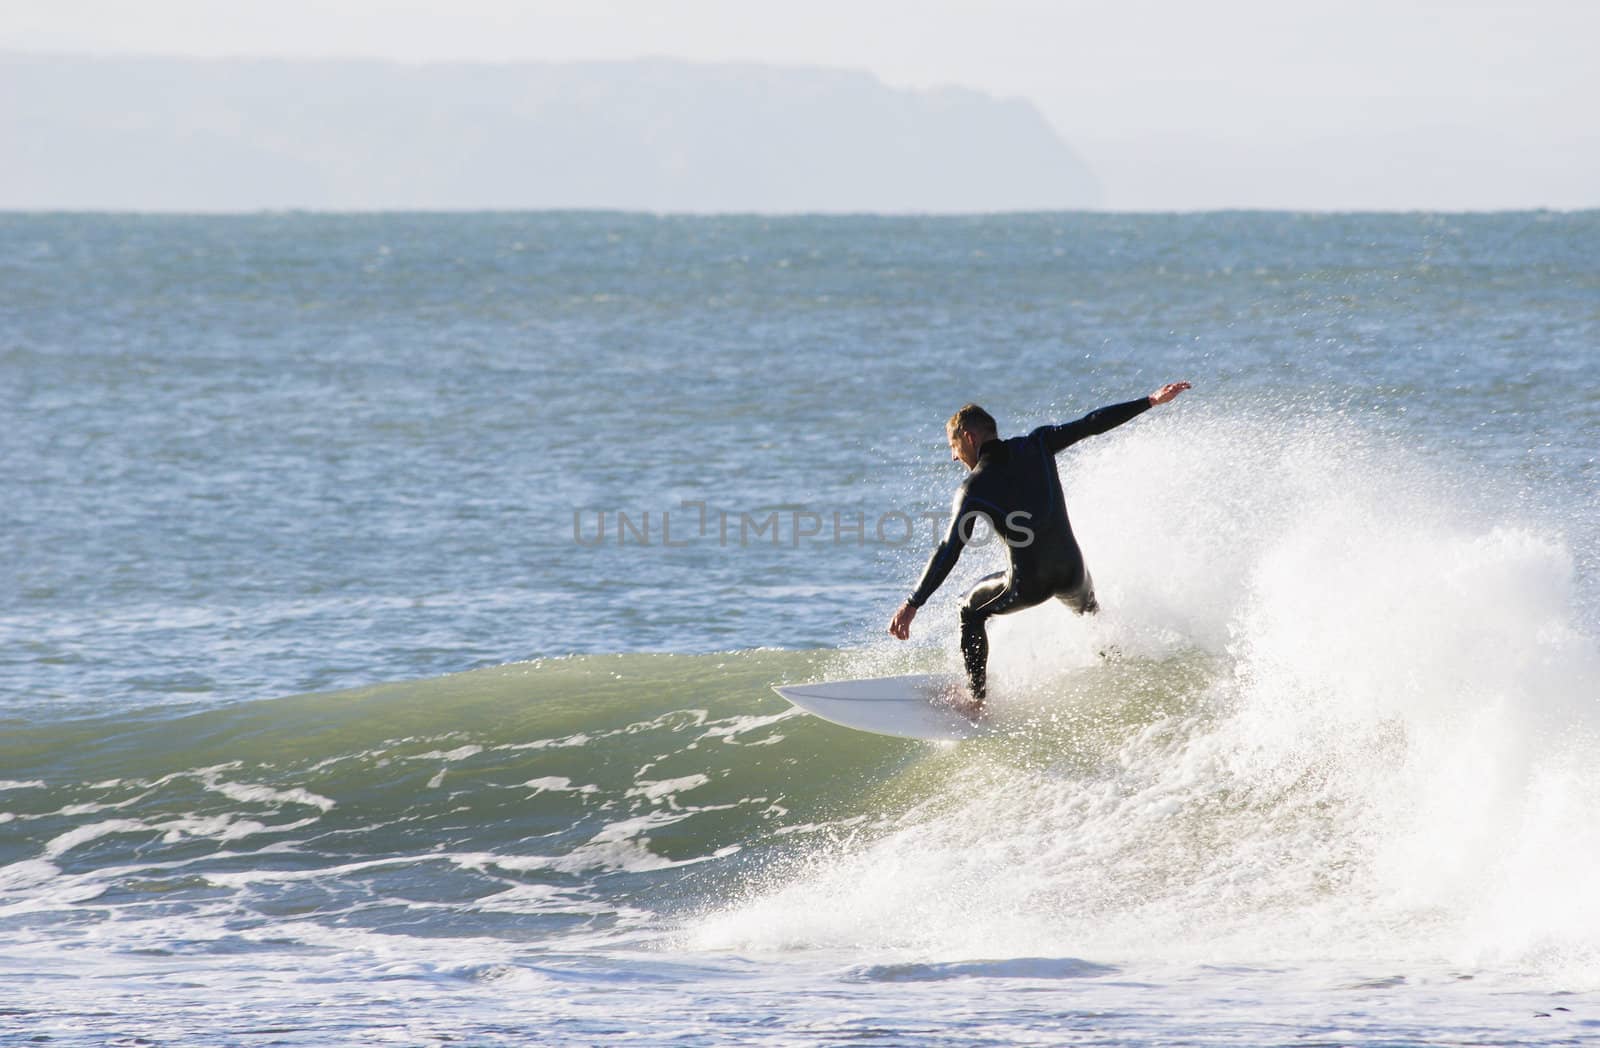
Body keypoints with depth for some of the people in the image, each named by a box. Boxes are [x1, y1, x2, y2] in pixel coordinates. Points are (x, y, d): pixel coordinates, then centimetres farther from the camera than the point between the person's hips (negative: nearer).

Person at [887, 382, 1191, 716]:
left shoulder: (973, 489, -11)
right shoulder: (1035, 446, -3)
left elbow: (949, 552, -15)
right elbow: (1091, 424, -2)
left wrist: (912, 604, -14)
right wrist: (1151, 401, 6)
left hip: (1028, 584, -4)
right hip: (1072, 572, 4)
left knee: (972, 610, 25)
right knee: (1089, 613, 39)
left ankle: (975, 701, 21)